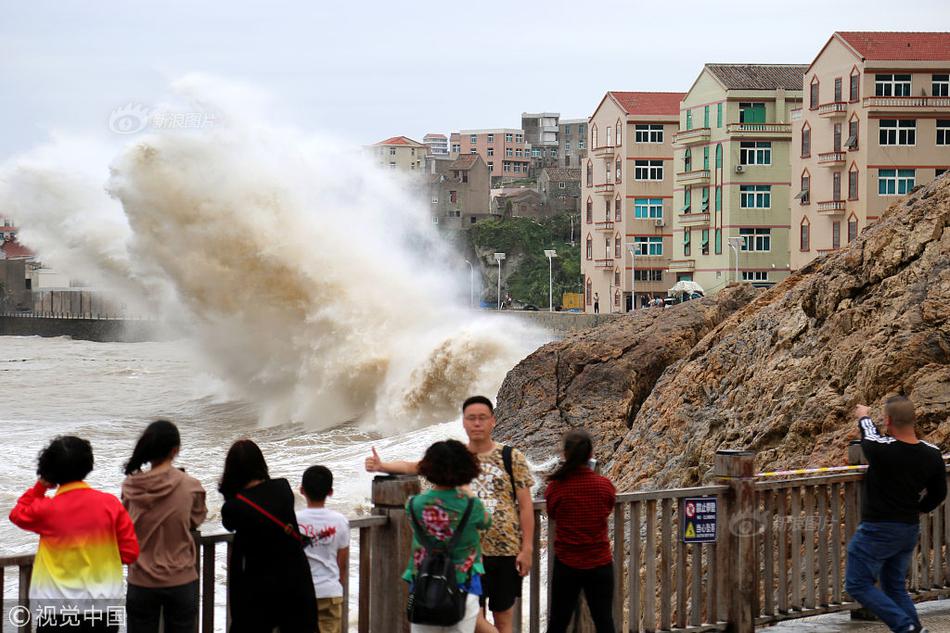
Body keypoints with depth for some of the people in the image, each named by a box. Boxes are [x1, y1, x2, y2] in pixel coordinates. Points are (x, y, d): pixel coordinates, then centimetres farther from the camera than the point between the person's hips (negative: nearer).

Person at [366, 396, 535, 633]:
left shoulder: (512, 458, -2)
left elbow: (526, 506, -2)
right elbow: (415, 467, 7)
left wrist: (527, 548, -8)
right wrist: (381, 466, -10)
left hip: (507, 551, -2)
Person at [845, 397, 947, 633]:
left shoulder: (882, 449, -22)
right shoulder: (932, 455, -4)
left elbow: (869, 437, 2)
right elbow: (938, 494, 10)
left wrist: (863, 417, 24)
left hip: (877, 530, -7)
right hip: (910, 530, 7)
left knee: (857, 585, 1)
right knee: (895, 587, 19)